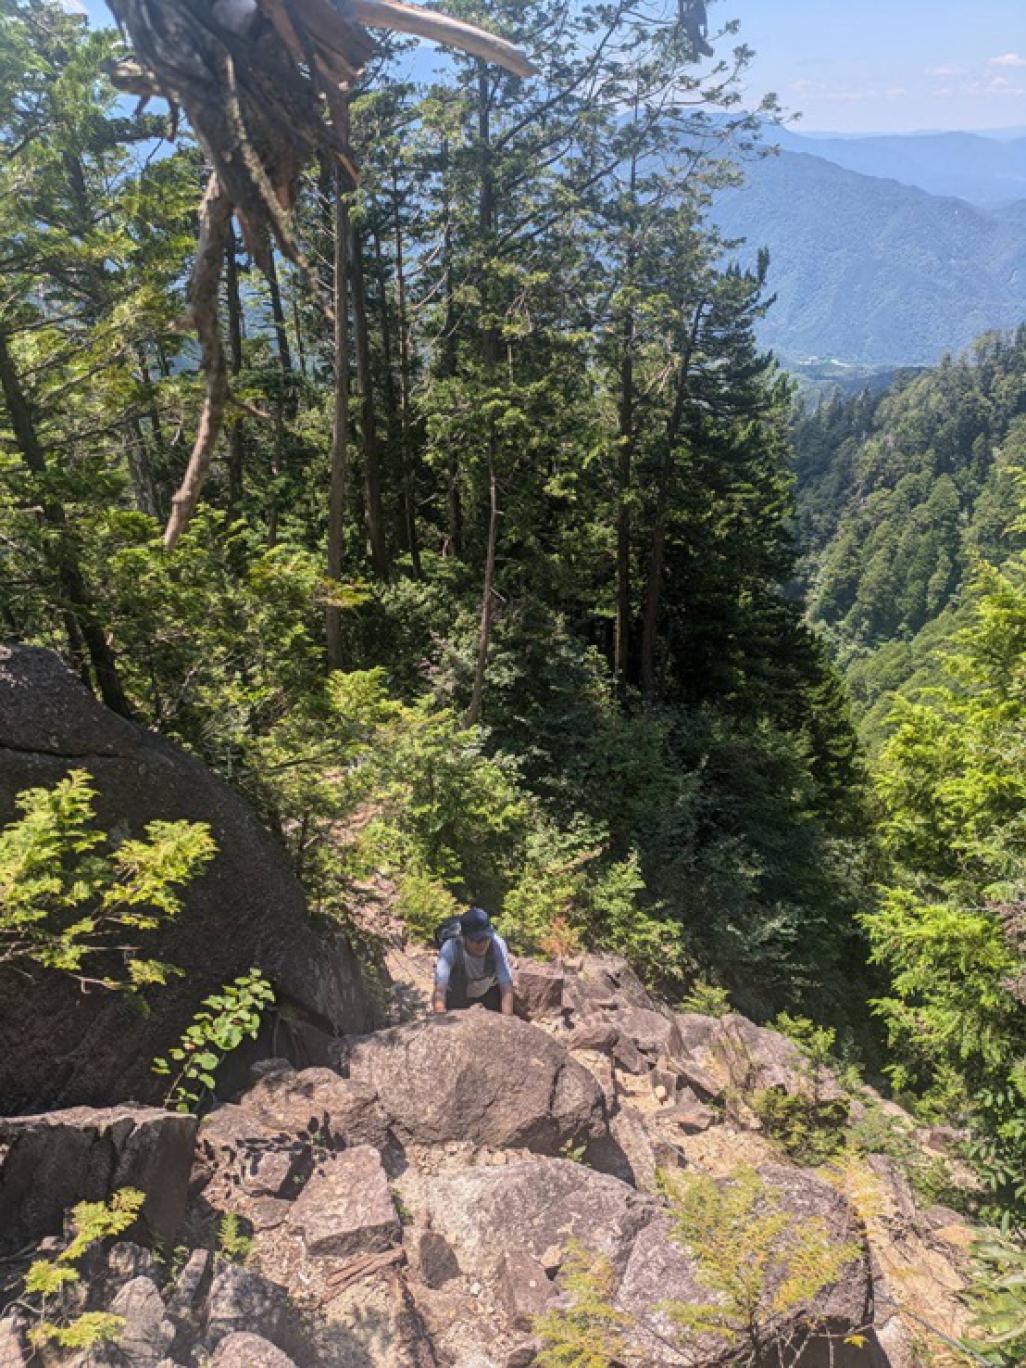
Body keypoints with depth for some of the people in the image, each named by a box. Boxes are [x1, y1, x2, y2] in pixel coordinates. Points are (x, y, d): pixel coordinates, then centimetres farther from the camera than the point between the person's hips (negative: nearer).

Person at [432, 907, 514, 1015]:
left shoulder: (498, 944, -34)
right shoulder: (450, 948, -37)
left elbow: (507, 989, -35)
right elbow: (439, 991, -44)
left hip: (489, 990, 1)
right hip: (456, 994, -1)